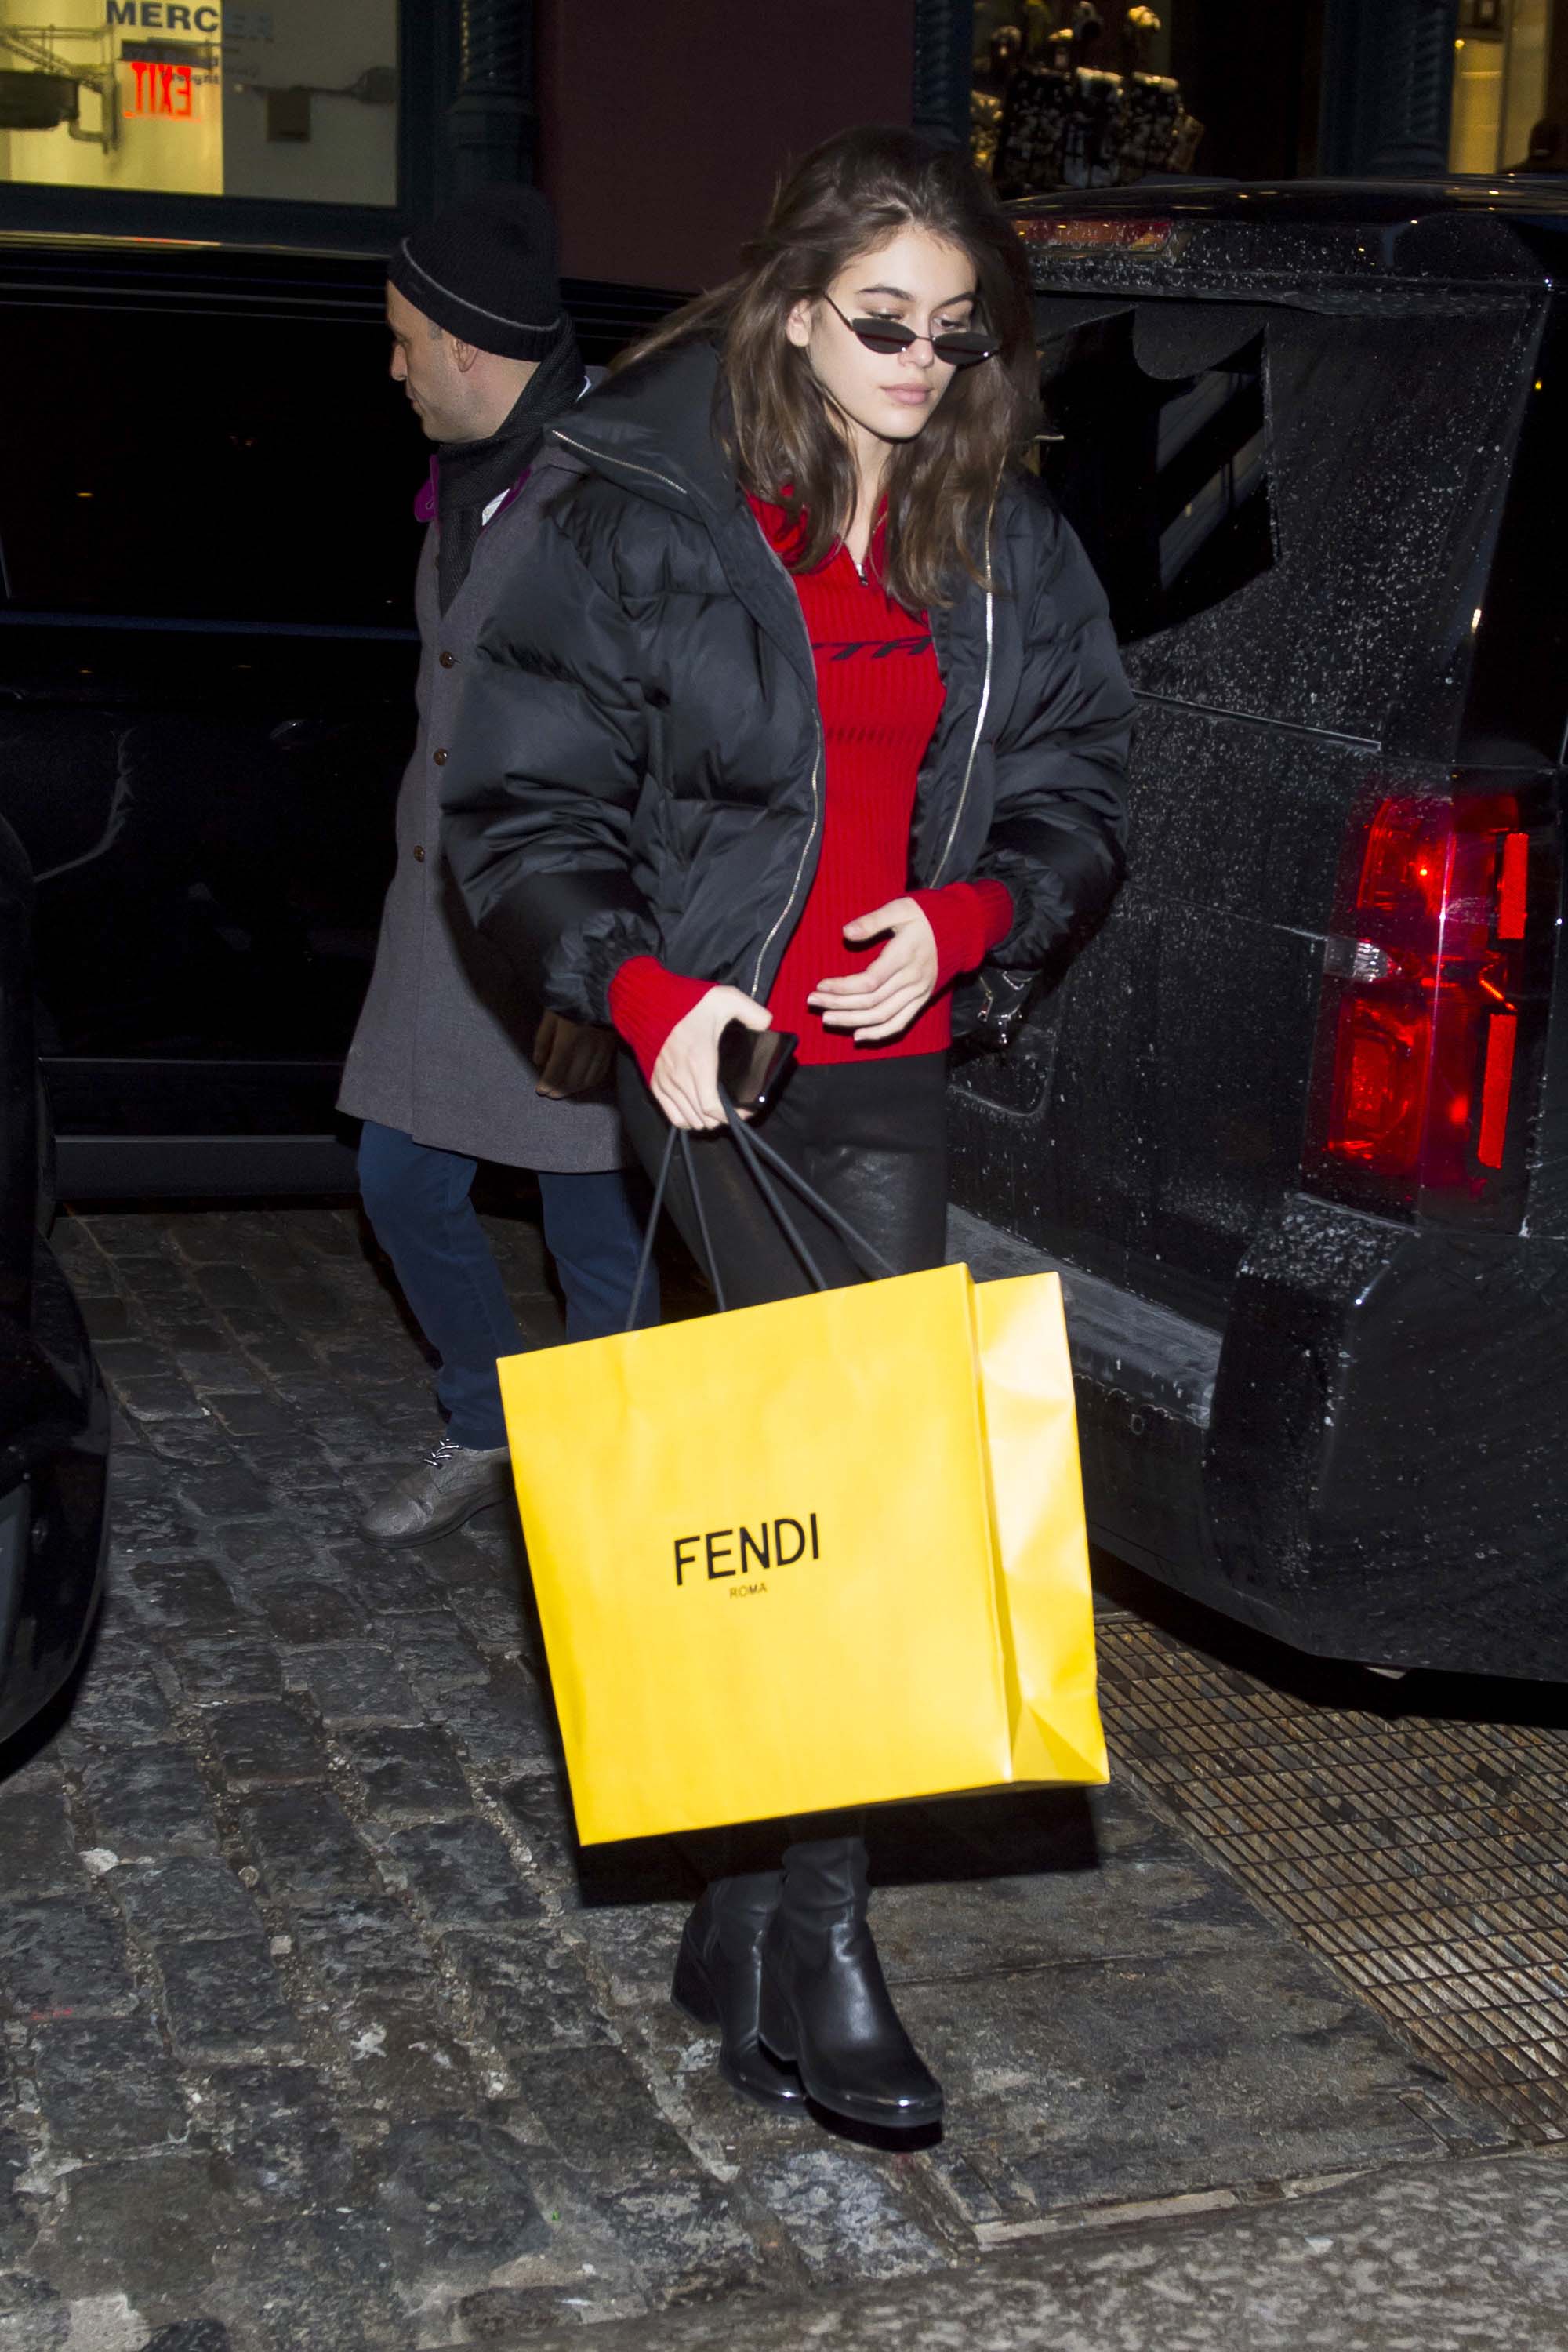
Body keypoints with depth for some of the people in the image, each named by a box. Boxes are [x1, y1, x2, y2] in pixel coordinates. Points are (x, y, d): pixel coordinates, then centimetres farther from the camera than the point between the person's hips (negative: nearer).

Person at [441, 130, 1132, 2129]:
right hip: (715, 1054, -5)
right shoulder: (644, 514, -3)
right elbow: (521, 802, -2)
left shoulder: (1007, 547, 10)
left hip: (897, 1063, 5)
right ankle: (812, 1942, -3)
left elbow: (1078, 800, 14)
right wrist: (643, 989, -17)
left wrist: (958, 923, -6)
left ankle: (744, 1916, 19)